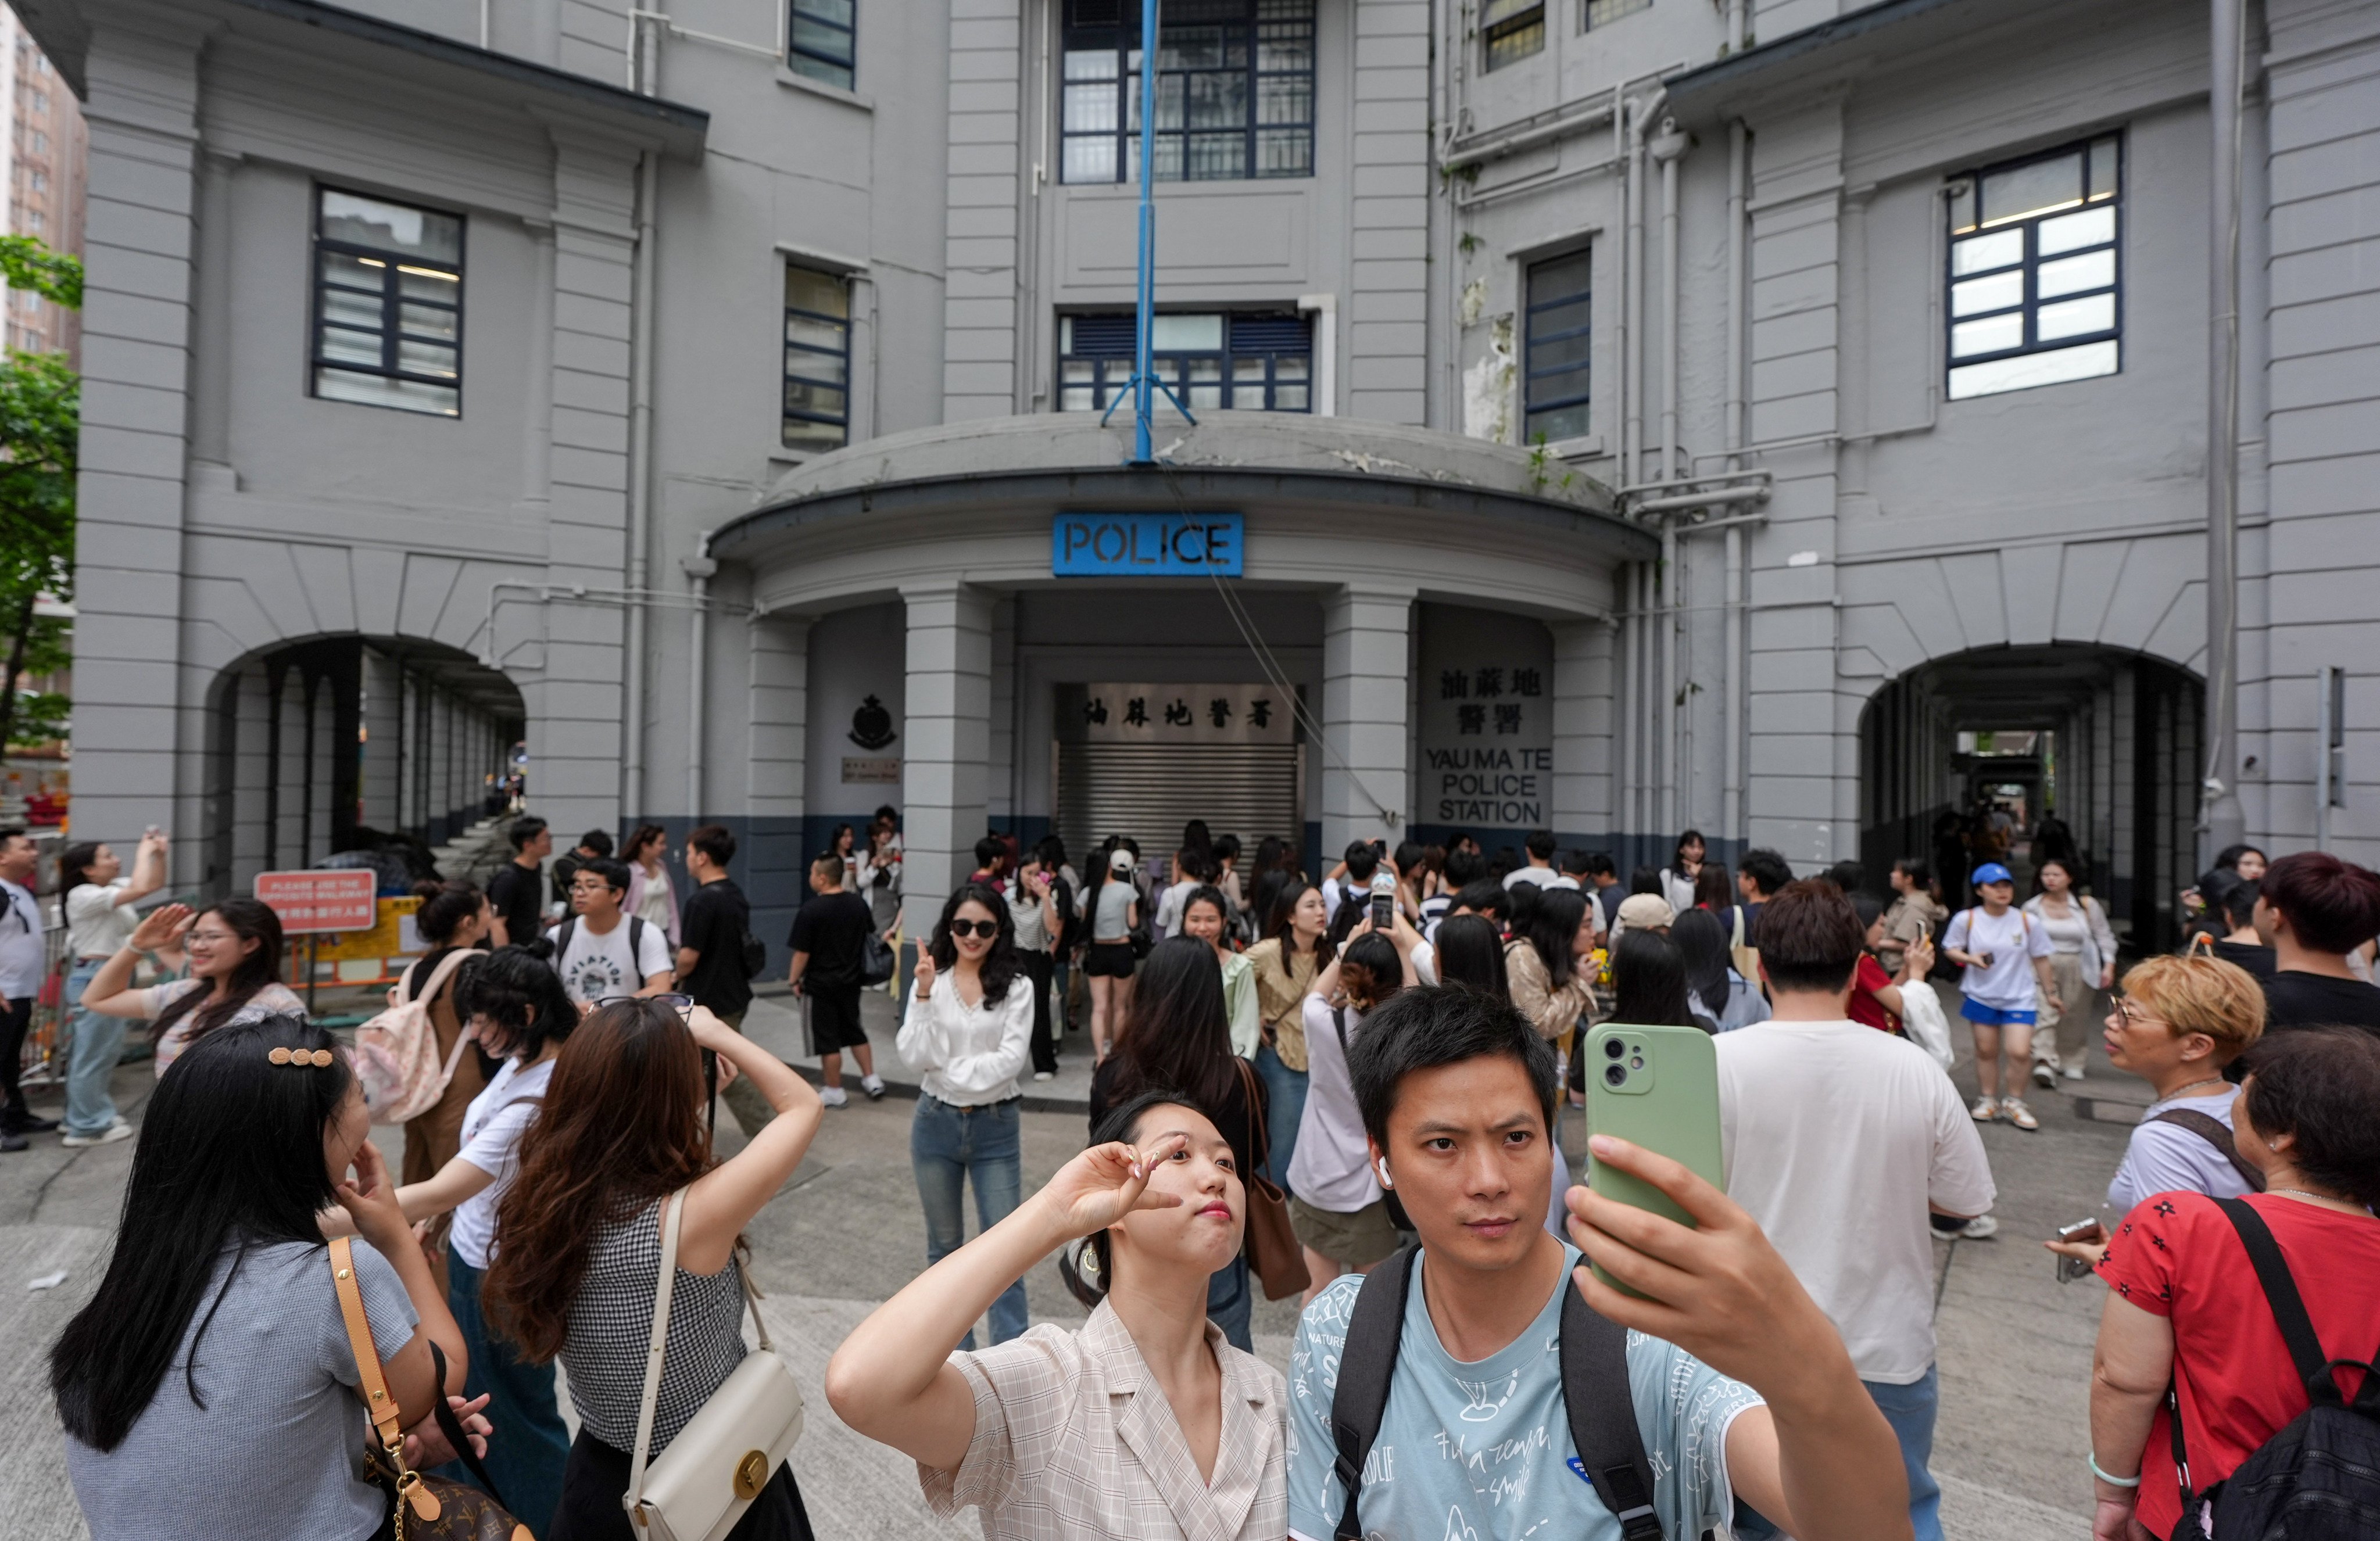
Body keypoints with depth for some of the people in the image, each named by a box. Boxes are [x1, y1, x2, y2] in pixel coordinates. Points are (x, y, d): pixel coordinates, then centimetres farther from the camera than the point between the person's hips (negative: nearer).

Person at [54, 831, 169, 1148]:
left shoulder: (112, 887, 9)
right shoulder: (83, 895, -17)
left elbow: (155, 884, 18)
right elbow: (140, 889, -28)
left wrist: (159, 854, 3)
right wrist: (144, 852, -15)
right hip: (95, 978, -10)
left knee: (105, 1050, 19)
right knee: (94, 1054, -1)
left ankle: (94, 1114, 32)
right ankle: (86, 1128, 8)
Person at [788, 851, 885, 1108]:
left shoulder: (810, 910, -21)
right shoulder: (859, 904, -3)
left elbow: (802, 953, -18)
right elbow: (870, 930, 14)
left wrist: (794, 980, -4)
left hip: (821, 985, -6)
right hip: (851, 981, 6)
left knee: (827, 1040, 6)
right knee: (854, 1030, 21)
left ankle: (834, 1091, 16)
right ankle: (871, 1079, 22)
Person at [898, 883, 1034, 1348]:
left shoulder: (1017, 989, -6)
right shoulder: (930, 982, -2)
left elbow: (1010, 1060, -14)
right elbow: (916, 1055, -11)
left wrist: (948, 1069, -14)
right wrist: (925, 995, -21)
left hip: (995, 1126, -2)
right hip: (936, 1122, 2)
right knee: (944, 1244, 16)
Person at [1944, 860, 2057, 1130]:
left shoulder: (2026, 921, -5)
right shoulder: (1966, 920, -6)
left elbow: (2040, 958, 6)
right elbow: (1950, 949, 3)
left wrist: (2050, 992, 12)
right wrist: (1971, 959, -17)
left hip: (2019, 997, 0)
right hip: (1981, 995, 1)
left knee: (2019, 1052, -10)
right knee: (1986, 1050, 10)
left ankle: (2014, 1103, 11)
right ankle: (1988, 1099, 27)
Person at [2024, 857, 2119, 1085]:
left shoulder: (2087, 905, 1)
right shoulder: (2032, 907, 3)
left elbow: (2105, 936, 6)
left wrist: (2109, 965, -4)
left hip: (2078, 969, 1)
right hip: (2044, 967, -1)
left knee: (2075, 1018, 8)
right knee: (2043, 1014, -16)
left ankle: (2072, 1062, 25)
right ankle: (2045, 1062, -23)